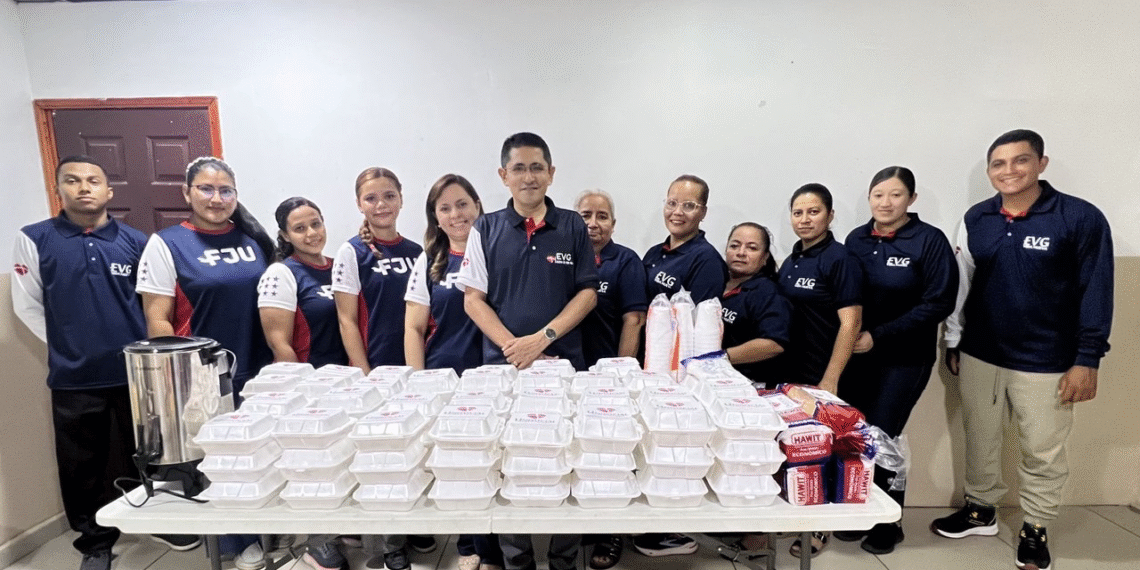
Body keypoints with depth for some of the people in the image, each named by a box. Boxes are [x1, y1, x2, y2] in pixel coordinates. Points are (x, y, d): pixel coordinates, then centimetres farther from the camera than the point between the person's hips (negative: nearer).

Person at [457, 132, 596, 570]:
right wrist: (512, 345, -12)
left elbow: (587, 293, 2)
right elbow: (473, 298, 1)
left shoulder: (573, 227, 4)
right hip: (502, 364, 1)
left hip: (564, 363, 0)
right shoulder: (486, 229, 4)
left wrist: (543, 338, -11)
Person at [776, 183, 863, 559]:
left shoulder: (839, 259, -12)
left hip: (821, 376, -6)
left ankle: (821, 525, 23)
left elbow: (850, 323, -17)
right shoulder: (790, 262, 9)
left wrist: (830, 381, -20)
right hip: (790, 373, 7)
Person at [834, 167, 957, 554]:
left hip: (904, 359, -4)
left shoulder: (929, 240, -8)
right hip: (854, 356, 4)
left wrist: (878, 335, -17)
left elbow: (939, 302, -13)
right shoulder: (856, 239, 5)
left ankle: (887, 524, 22)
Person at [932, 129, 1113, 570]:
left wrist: (1087, 359, -10)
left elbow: (1096, 293, -8)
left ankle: (1035, 529, 30)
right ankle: (980, 510, 35)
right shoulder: (976, 219, 2)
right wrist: (953, 343, 8)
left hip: (1045, 363, -3)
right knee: (979, 439, 16)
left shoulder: (1081, 218, -9)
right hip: (979, 355, 4)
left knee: (1042, 451, 10)